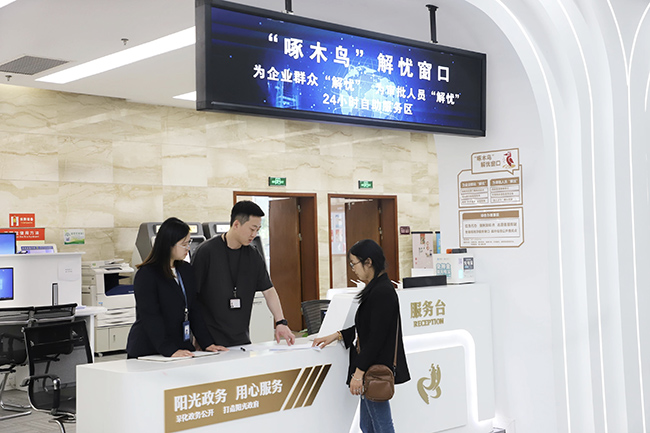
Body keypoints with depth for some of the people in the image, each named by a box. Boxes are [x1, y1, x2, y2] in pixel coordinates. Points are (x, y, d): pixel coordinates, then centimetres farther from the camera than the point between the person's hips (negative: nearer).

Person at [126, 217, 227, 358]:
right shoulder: (146, 275, -9)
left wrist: (207, 343, 6)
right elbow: (150, 317, -16)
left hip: (182, 349, 5)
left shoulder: (186, 270, 13)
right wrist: (170, 350, -24)